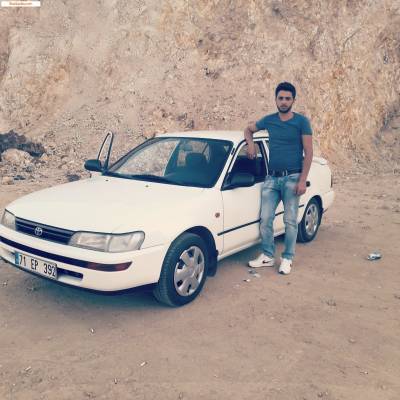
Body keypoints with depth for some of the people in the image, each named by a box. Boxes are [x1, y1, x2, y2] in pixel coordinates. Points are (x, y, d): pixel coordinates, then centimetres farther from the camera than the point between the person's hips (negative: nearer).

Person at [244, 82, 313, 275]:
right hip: (271, 178, 4)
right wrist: (250, 144, 4)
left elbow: (308, 153, -6)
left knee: (290, 221, 2)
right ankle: (267, 256, 18)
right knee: (265, 219, 3)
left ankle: (287, 258, 15)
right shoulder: (269, 120, 8)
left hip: (292, 178, -4)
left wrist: (303, 180, -13)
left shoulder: (301, 121, -3)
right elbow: (248, 129, 26)